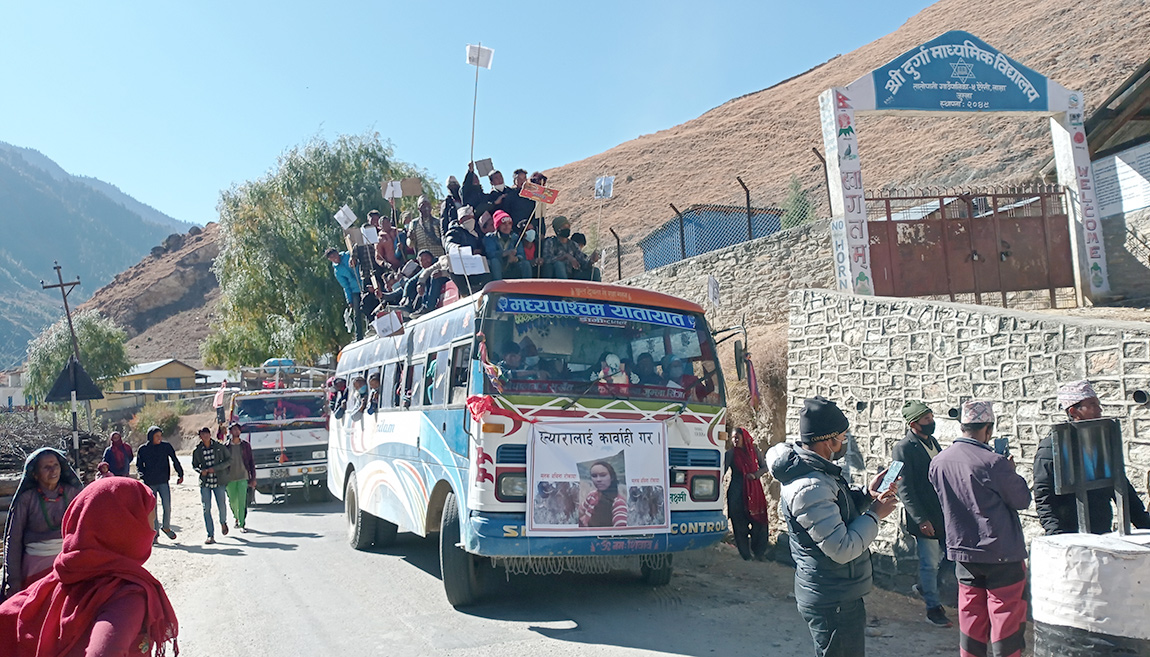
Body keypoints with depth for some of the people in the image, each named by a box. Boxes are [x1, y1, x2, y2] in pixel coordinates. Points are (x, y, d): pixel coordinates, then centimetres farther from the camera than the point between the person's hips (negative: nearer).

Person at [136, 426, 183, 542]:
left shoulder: (166, 446, 1)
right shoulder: (142, 449, 1)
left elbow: (175, 461, 9)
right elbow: (138, 466, 11)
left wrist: (180, 474, 6)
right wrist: (143, 475, -6)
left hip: (163, 482, 0)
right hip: (150, 483, 0)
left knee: (167, 506, -8)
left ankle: (166, 527, 16)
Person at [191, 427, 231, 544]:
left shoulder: (220, 447, -2)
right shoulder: (197, 451, 3)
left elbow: (229, 459, 2)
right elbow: (194, 465, 15)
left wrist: (215, 468, -9)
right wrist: (200, 470, -7)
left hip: (219, 481, -1)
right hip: (204, 482, 1)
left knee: (222, 506, 0)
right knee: (206, 509, -4)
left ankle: (223, 522, 34)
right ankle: (210, 535, 4)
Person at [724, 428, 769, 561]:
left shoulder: (755, 451, 4)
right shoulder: (730, 454, 0)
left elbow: (765, 467, 9)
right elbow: (723, 470, -1)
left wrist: (755, 475, -9)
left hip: (754, 491, 2)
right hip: (737, 492, -1)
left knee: (760, 521, -2)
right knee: (740, 524, 0)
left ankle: (759, 552, 13)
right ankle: (745, 555, 11)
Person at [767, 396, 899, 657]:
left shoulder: (814, 470, 4)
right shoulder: (810, 487, -29)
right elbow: (842, 549, -28)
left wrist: (867, 495, 1)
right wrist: (874, 515, -16)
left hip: (833, 594, 11)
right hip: (833, 602, -11)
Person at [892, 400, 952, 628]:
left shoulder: (932, 441, 8)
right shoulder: (903, 448, -16)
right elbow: (904, 489, -17)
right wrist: (921, 519, -18)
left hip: (942, 513, 7)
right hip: (924, 517, -7)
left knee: (939, 556, 18)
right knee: (930, 562, 4)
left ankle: (923, 586, 42)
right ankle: (933, 607, 19)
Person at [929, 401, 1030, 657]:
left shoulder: (938, 462, -1)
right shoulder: (993, 463, -19)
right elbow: (1022, 499, -7)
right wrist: (1011, 473, 10)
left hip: (963, 551, 6)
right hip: (1001, 553, -5)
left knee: (971, 616, 14)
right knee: (1006, 616, 5)